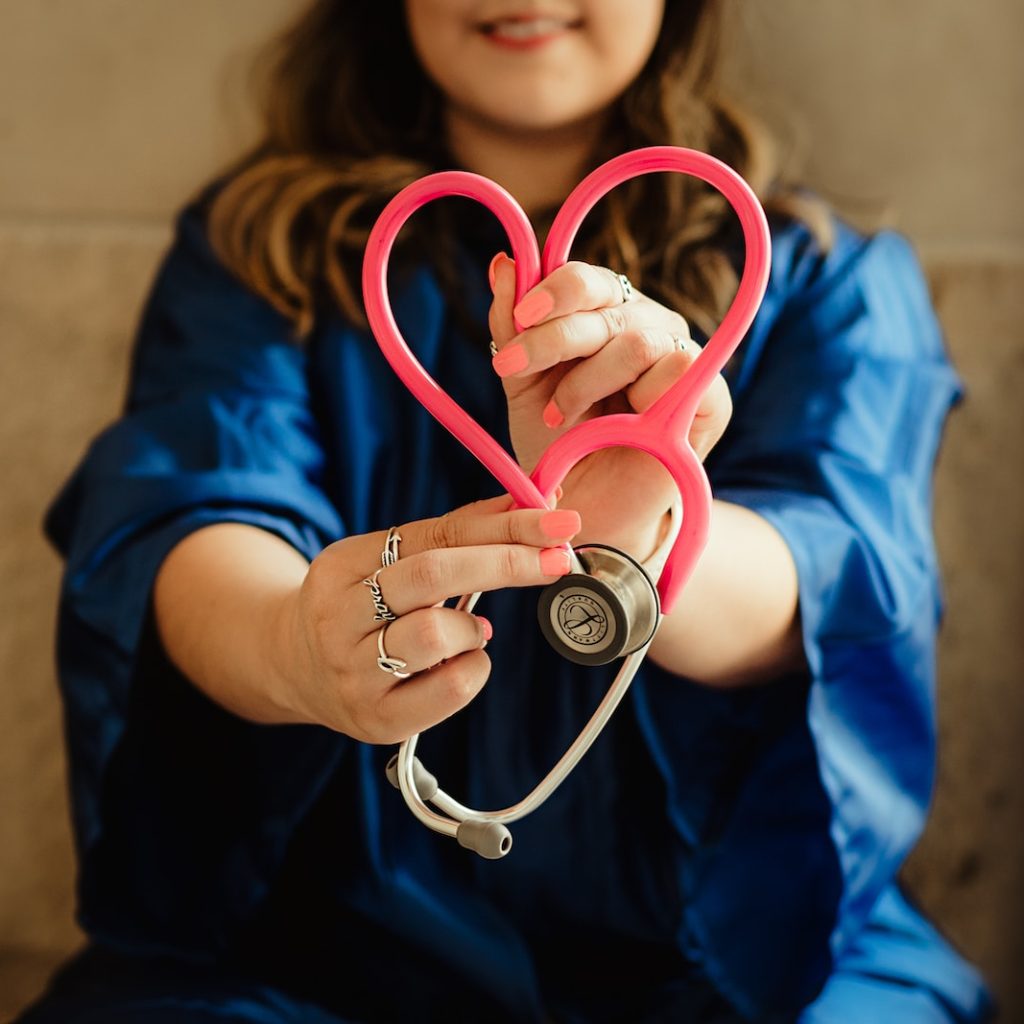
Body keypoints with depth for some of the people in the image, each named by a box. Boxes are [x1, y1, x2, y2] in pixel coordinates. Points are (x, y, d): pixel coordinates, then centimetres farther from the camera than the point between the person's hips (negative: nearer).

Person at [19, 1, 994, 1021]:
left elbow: (837, 576, -9)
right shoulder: (254, 244, 11)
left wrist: (641, 549, -33)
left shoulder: (826, 275, 11)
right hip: (333, 928, 2)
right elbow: (187, 510, -8)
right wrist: (290, 648, -32)